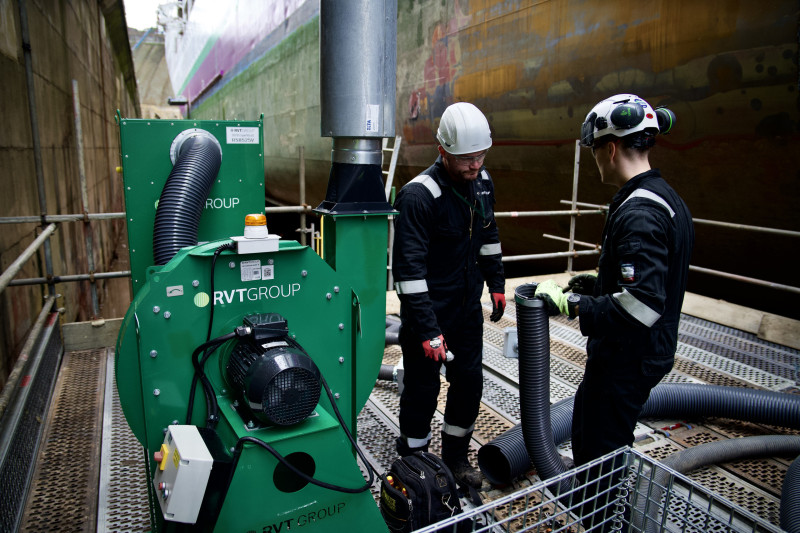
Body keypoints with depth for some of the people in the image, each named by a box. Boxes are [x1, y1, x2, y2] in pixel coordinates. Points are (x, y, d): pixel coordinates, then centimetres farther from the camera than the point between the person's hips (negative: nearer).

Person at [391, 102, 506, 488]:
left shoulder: (482, 182, 1)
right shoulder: (418, 195, -23)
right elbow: (409, 268, -25)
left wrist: (496, 283, 16)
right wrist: (427, 330, -25)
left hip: (468, 307, 7)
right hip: (428, 311, -7)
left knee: (469, 383, 15)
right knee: (422, 390, 7)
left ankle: (455, 456, 37)